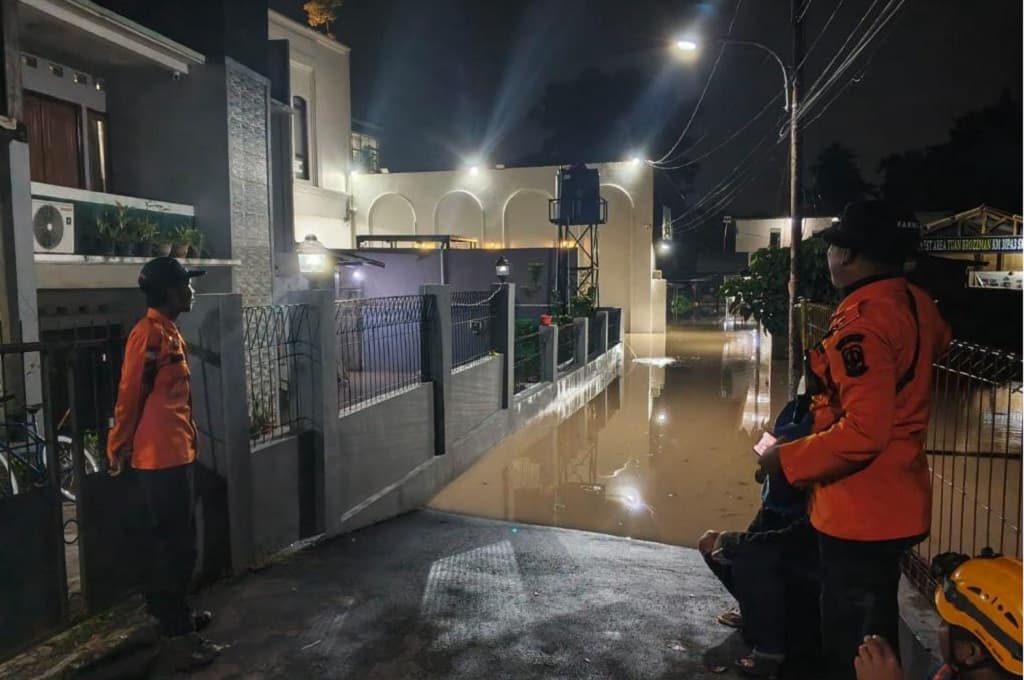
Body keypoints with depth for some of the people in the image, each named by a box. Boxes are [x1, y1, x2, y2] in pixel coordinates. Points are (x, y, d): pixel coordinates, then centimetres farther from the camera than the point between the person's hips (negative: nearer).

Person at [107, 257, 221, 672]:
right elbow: (130, 395, -15)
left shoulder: (168, 331, 14)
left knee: (167, 540, 19)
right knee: (176, 545, -5)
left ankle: (169, 614, 33)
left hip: (172, 454, 10)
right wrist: (119, 448, -8)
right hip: (162, 456, -10)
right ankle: (178, 637, 3)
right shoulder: (150, 333, -17)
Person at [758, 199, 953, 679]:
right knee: (873, 633, 25)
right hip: (894, 501, 9)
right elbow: (939, 342, 28)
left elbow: (864, 432, -30)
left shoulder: (862, 322, -25)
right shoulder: (916, 305, 3)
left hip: (860, 510, -9)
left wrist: (788, 459, -17)